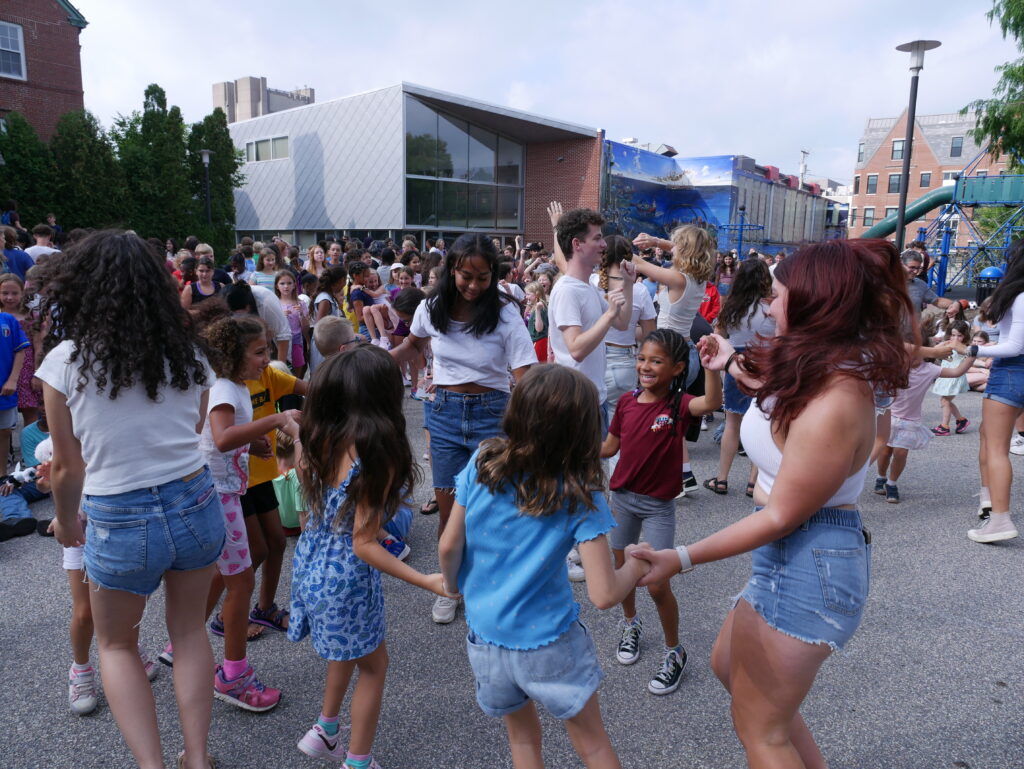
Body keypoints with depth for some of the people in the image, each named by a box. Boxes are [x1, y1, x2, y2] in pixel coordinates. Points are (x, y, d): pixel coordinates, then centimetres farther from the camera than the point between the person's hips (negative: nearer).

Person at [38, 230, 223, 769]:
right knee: (188, 628, 25)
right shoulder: (188, 352, 0)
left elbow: (67, 467, -1)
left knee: (115, 644, 24)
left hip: (120, 522, -2)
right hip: (196, 505, 3)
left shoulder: (66, 360, -8)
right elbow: (193, 432, 7)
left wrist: (66, 524, 17)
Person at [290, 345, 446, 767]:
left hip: (310, 559, 7)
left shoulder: (318, 438, -8)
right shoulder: (377, 455, -27)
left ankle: (325, 731, 47)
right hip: (346, 575, -7)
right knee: (373, 666, 18)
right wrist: (427, 581, -22)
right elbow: (363, 545, -24)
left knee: (350, 651, 32)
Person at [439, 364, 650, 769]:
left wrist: (452, 584, 13)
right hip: (549, 644, -3)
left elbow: (449, 546, -7)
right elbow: (604, 594, -20)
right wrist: (636, 566, -1)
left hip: (485, 638, 4)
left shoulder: (482, 463, -12)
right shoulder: (579, 497, -19)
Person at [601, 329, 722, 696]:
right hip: (622, 497, 4)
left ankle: (674, 652, 22)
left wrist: (710, 366, -55)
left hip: (658, 506, -4)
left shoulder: (679, 405, -16)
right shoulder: (626, 401, -3)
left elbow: (711, 403, -38)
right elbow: (610, 446, 8)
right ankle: (631, 624, 46)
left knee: (658, 585, -2)